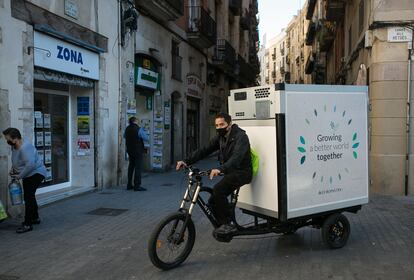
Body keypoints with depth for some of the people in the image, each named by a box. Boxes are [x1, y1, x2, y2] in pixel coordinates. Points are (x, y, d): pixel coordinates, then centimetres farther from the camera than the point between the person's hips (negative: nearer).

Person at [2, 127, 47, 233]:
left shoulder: (25, 148, -29)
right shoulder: (14, 146, 2)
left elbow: (30, 164, -37)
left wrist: (20, 176, -26)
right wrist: (13, 169, 5)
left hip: (36, 174, -11)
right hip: (28, 175, 11)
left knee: (28, 197, -15)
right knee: (29, 196, 20)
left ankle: (27, 224, -11)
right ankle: (35, 218, 37)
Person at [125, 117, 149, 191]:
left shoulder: (127, 129, 3)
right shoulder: (139, 129, -17)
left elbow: (124, 136, 23)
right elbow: (146, 139, -14)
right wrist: (143, 132, 2)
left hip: (129, 150, 7)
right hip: (138, 151, -7)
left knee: (131, 166, 18)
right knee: (138, 167, -3)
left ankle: (129, 184, 23)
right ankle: (137, 186, -4)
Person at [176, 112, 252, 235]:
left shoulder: (240, 136, -18)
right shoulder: (220, 137, 6)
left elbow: (237, 157, -34)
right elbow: (205, 150, -1)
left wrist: (220, 169, -50)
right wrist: (187, 161, -14)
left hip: (242, 172, -8)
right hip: (230, 173, 8)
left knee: (218, 189, -28)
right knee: (213, 201, 3)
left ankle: (228, 224, -17)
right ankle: (223, 225, 22)